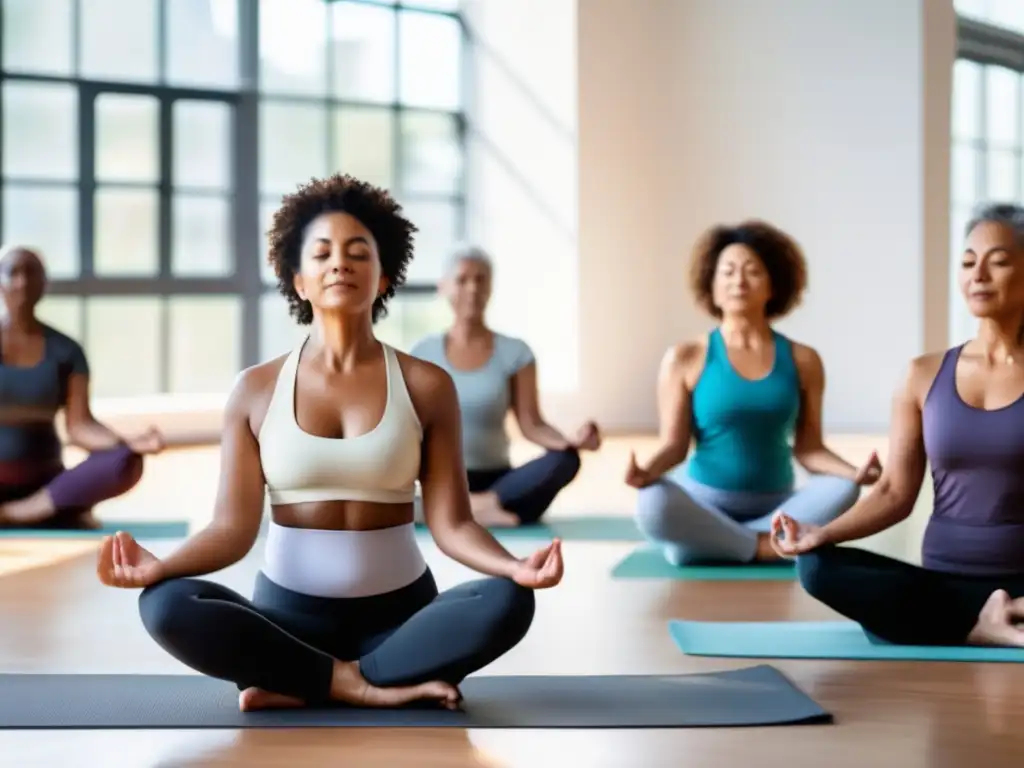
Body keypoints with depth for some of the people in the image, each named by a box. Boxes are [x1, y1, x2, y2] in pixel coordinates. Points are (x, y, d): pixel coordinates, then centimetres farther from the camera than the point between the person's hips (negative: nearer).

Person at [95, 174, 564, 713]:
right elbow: (233, 527, -3)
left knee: (506, 603, -31)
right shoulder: (256, 389, 3)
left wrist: (514, 567, -25)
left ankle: (297, 686, -23)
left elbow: (451, 523, -4)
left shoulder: (426, 385, 1)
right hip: (288, 612, 0)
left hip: (398, 612, 0)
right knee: (166, 606, -29)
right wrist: (159, 566, -24)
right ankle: (364, 685, -23)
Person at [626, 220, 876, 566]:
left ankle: (707, 541, -22)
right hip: (704, 503, -2)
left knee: (843, 490, -28)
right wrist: (648, 470, -25)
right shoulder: (685, 358, 0)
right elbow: (674, 444, -2)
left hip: (775, 507, 3)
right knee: (653, 505, -36)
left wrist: (854, 473, -17)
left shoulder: (802, 360, 5)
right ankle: (771, 547, -22)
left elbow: (808, 448, 3)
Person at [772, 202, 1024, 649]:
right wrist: (820, 534, -9)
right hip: (943, 579, 5)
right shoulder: (925, 376, 9)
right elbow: (895, 493, 8)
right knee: (817, 567, -24)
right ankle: (985, 625, -22)